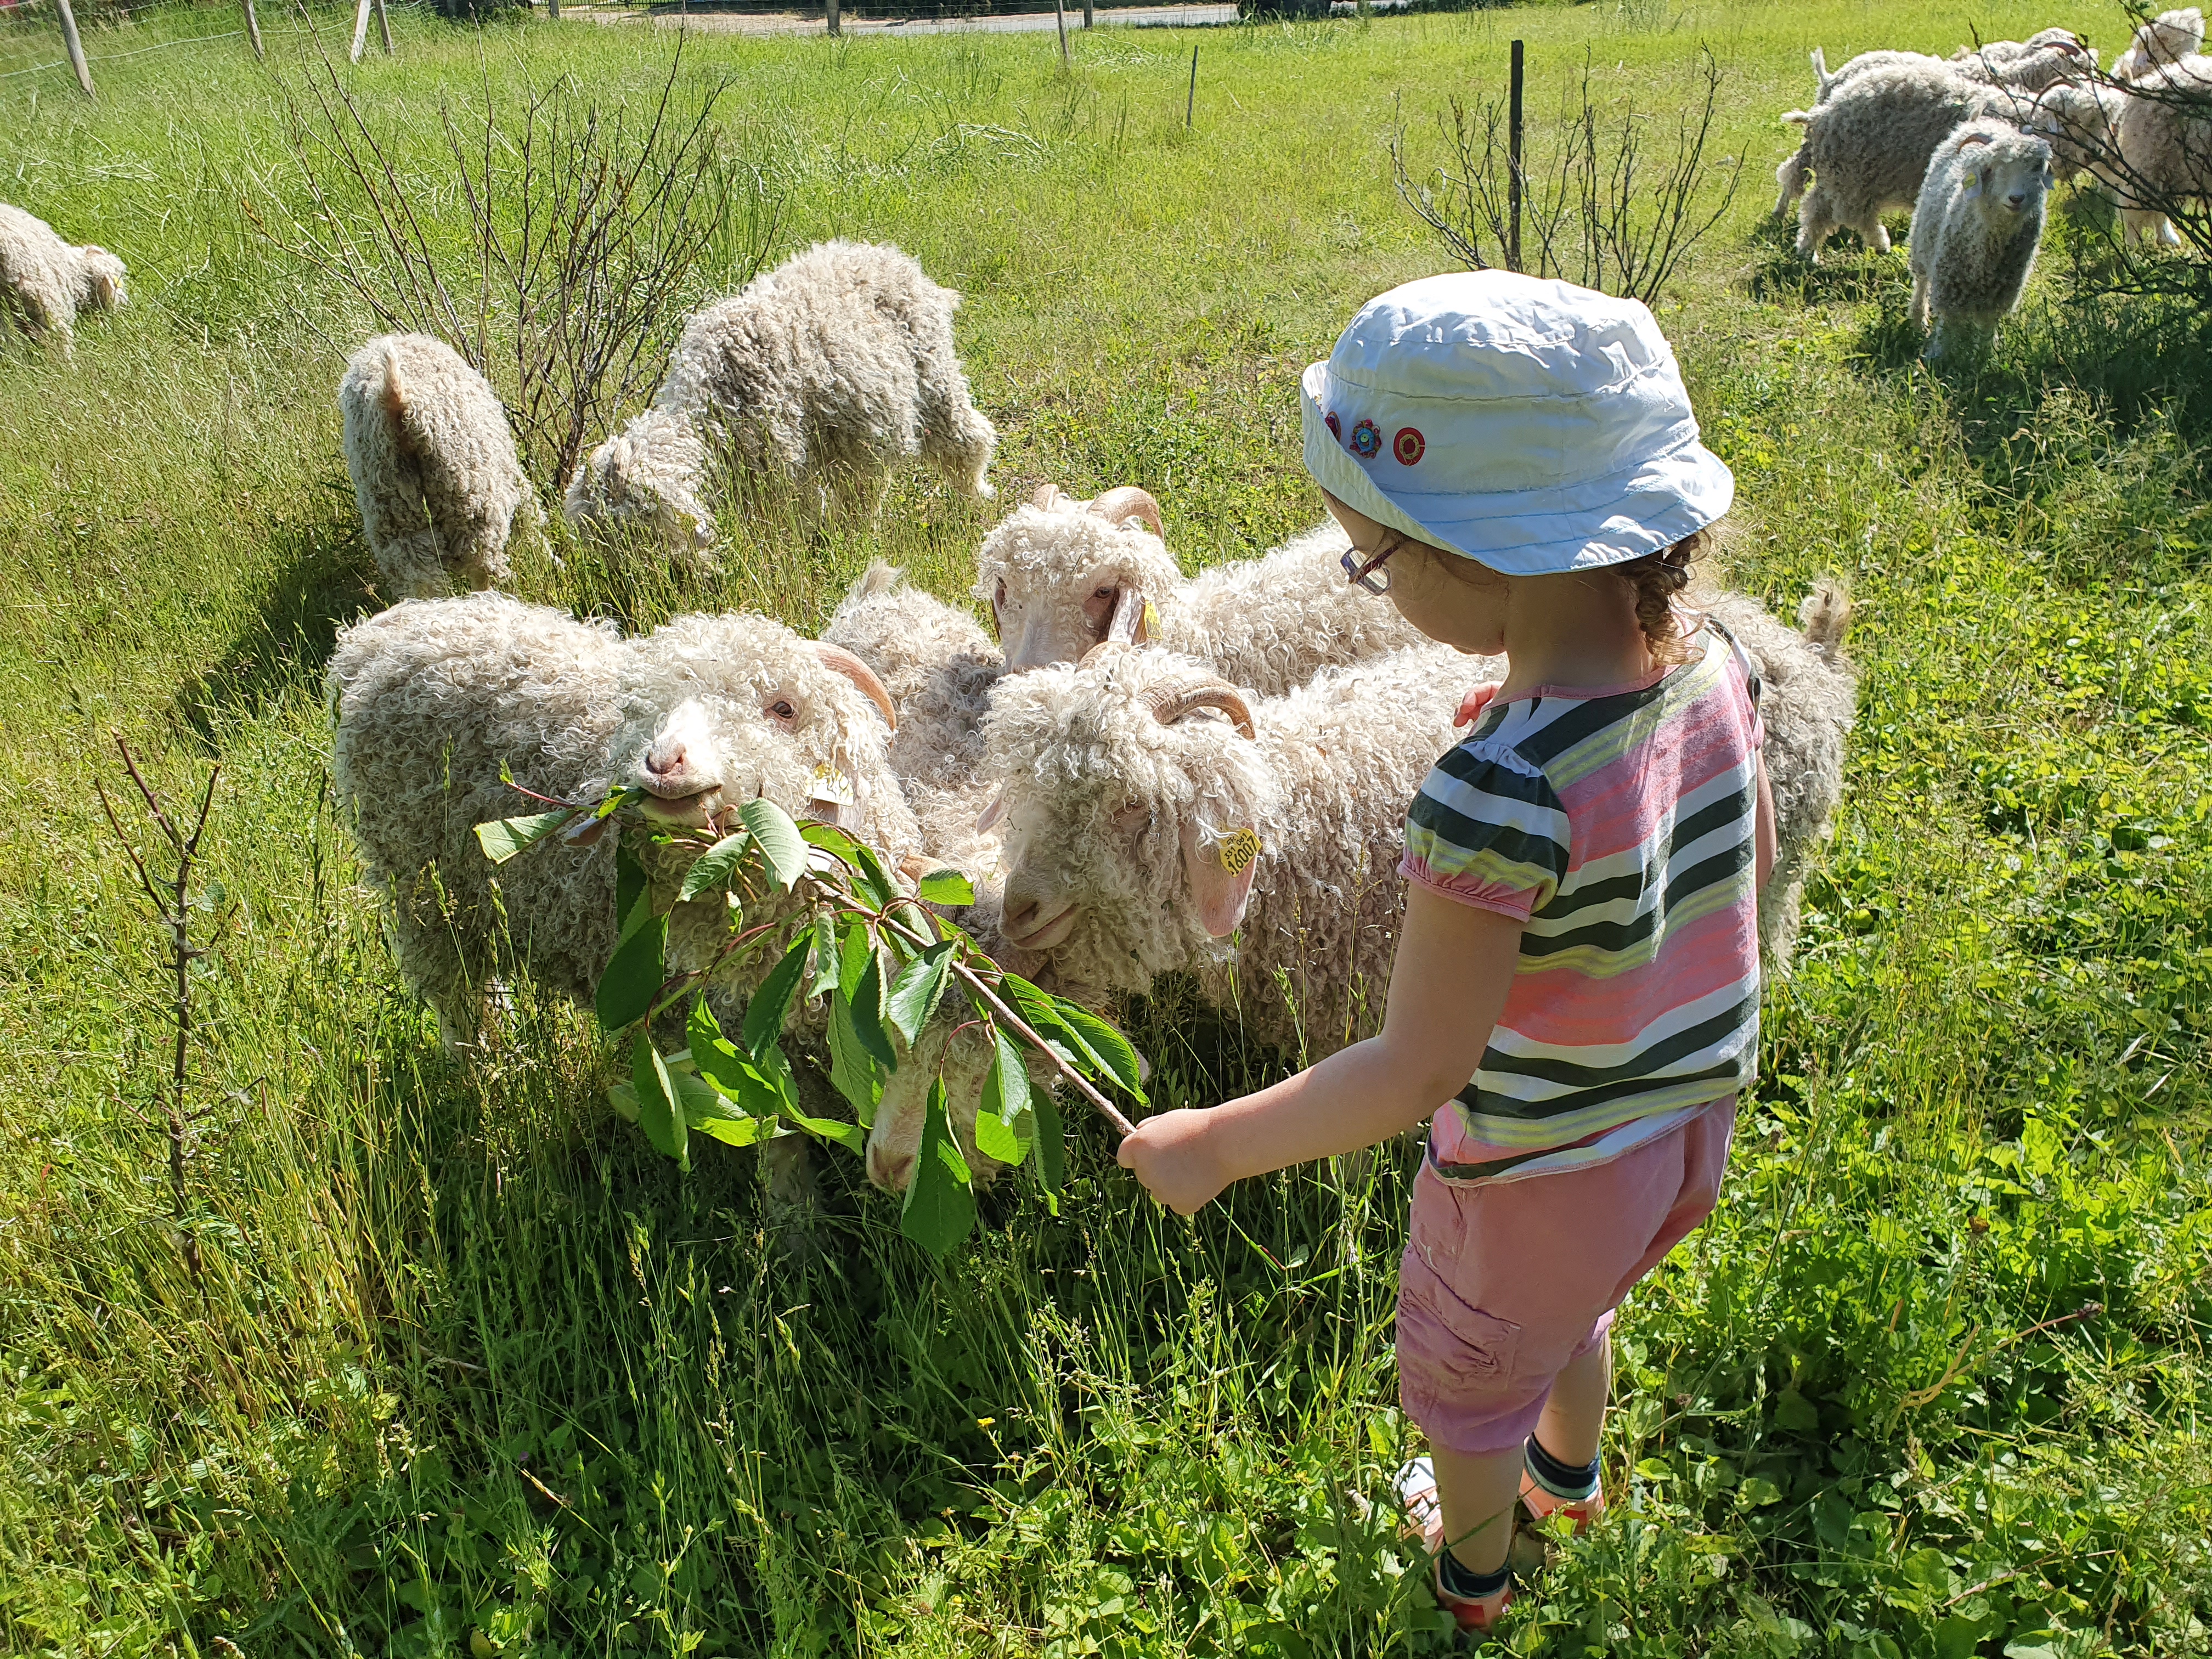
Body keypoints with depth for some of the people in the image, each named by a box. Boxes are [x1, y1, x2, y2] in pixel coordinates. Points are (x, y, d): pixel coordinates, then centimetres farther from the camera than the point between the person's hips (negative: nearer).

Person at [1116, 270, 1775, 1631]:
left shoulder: (1501, 793, -39)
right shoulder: (1715, 661, -17)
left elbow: (1418, 1071, -31)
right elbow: (1754, 863, 1)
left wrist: (1211, 1146, -20)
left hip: (1533, 1179, -7)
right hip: (1688, 1125, 7)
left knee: (1468, 1383, 26)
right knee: (1577, 1313, 37)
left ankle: (1473, 1564, 56)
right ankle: (1570, 1473, 67)